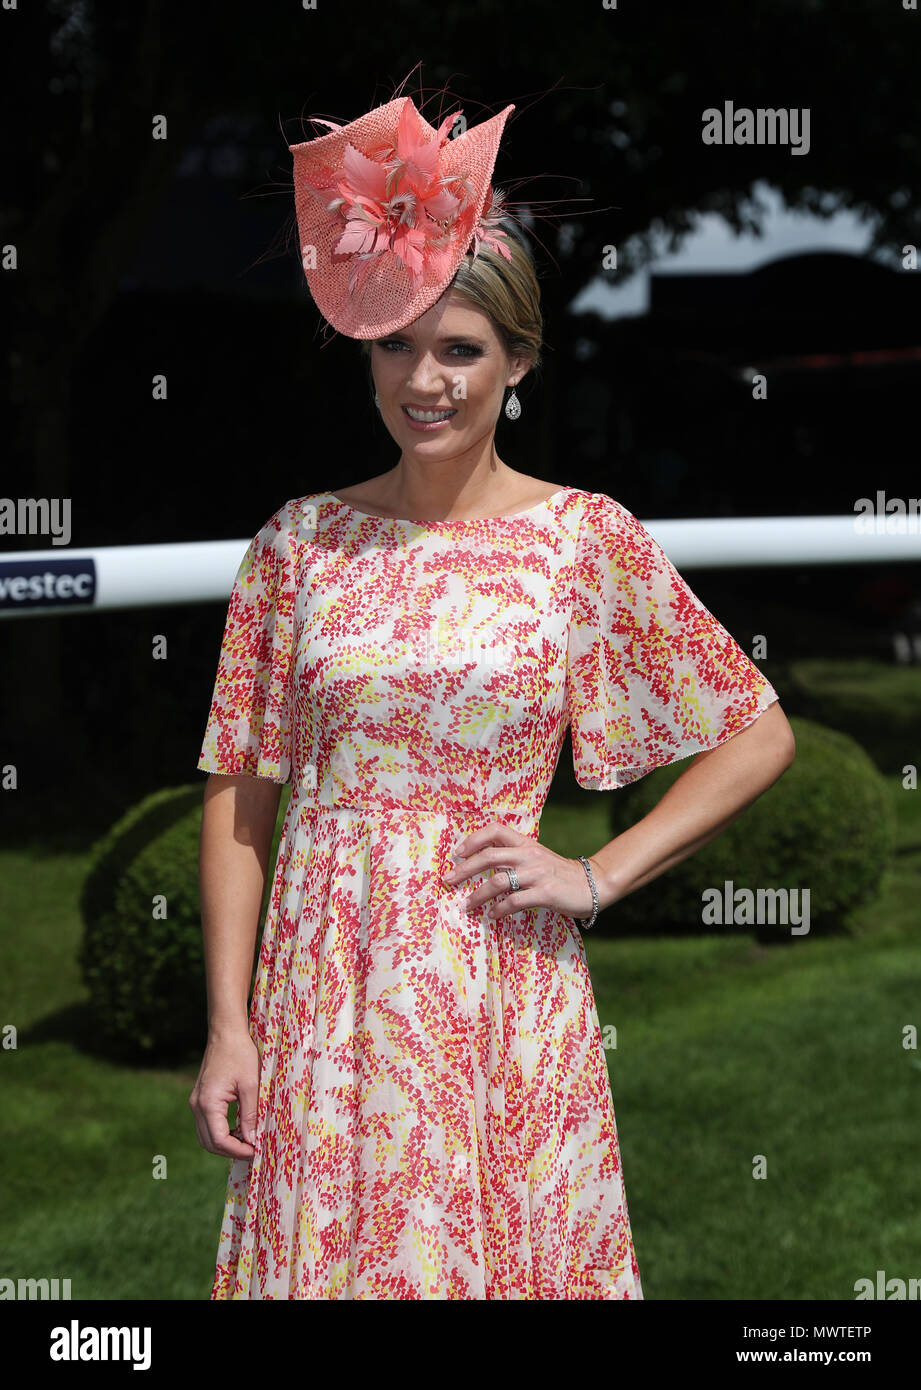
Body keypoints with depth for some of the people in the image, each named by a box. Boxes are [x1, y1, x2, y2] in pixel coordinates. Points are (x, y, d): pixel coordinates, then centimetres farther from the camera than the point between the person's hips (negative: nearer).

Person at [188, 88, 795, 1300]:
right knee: (325, 1248, 8)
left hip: (502, 992, -1)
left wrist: (595, 877, -5)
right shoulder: (303, 541, 3)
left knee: (508, 1253, 6)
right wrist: (228, 1024, -1)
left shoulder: (586, 539, -2)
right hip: (325, 979, 2)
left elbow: (761, 738, 2)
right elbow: (239, 789, 4)